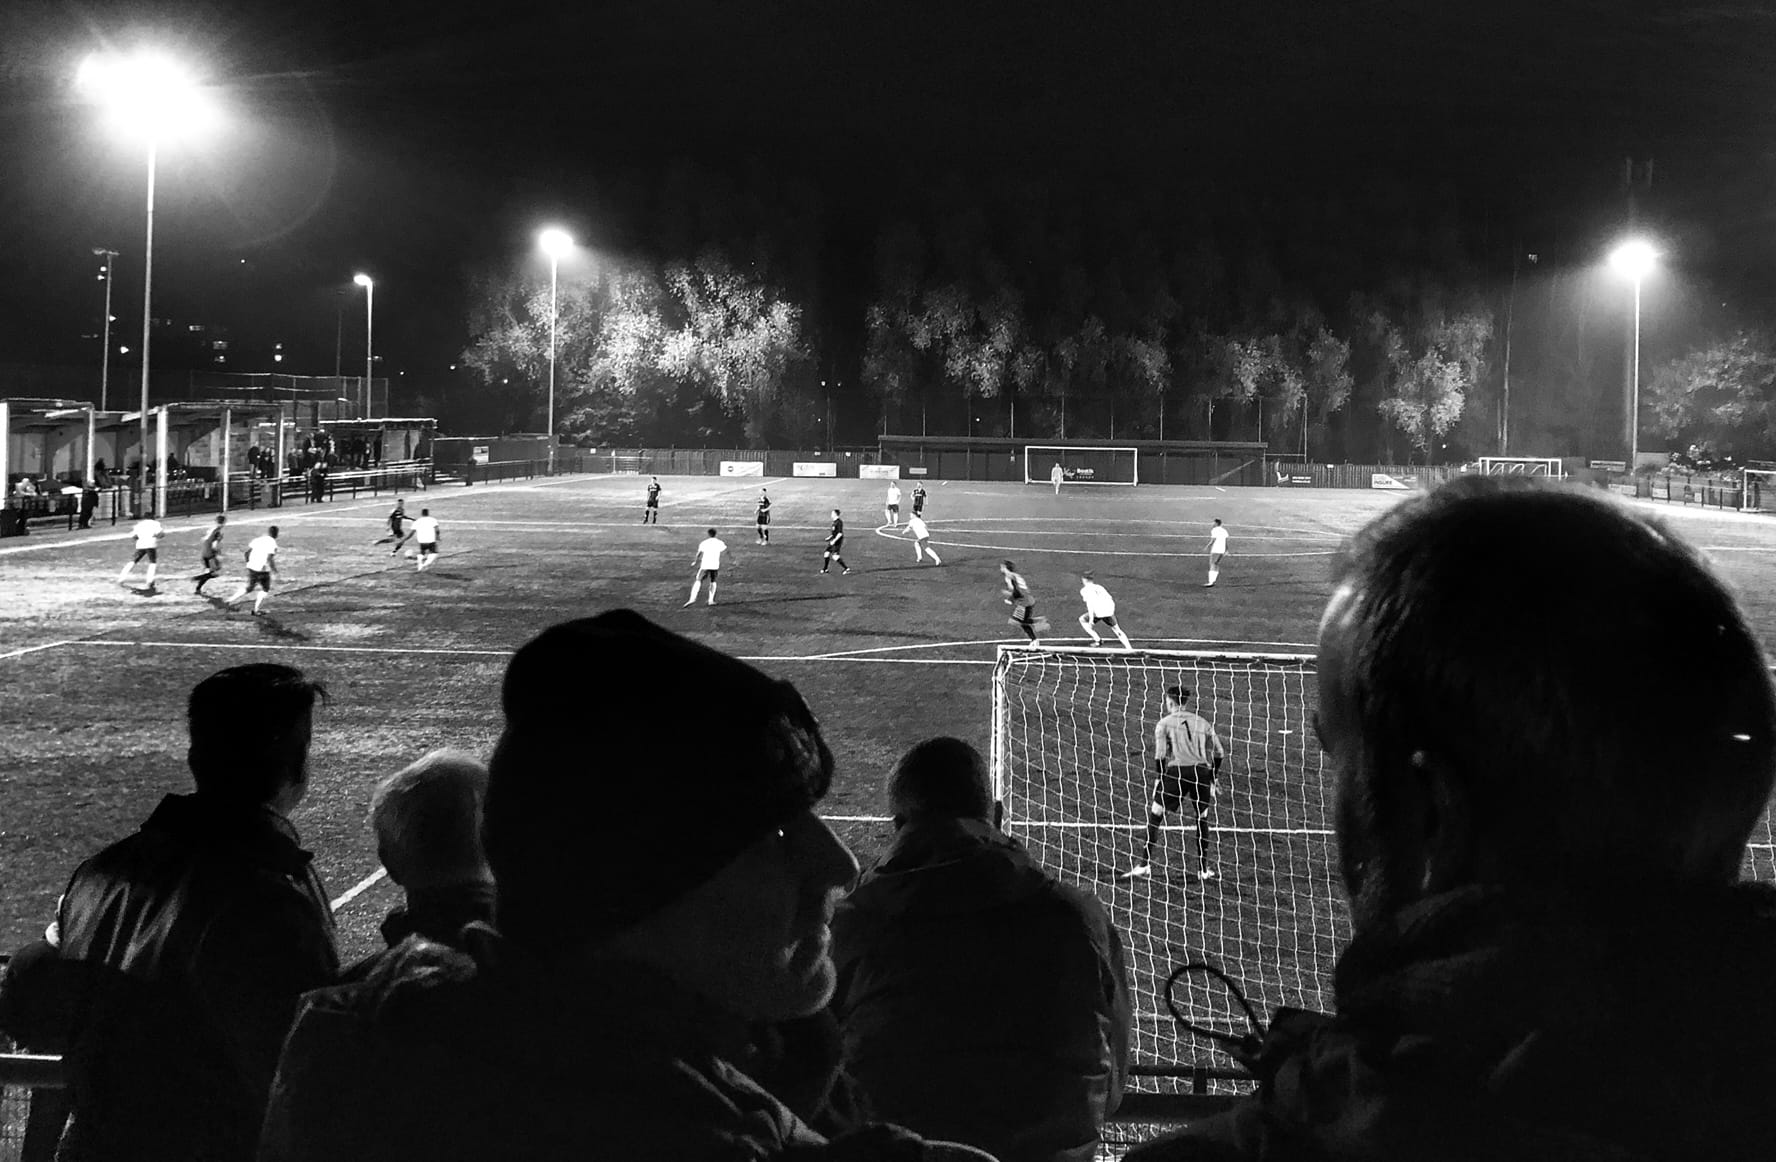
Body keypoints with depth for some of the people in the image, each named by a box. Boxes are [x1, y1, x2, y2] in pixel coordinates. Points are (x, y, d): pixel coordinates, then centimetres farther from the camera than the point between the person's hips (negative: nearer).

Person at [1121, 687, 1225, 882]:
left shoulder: (1164, 724, 7)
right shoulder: (1202, 722, 17)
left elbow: (1160, 755, -4)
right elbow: (1219, 752, 14)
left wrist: (1159, 778, 4)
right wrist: (1213, 777, 23)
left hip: (1177, 770, -3)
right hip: (1202, 771, 3)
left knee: (1154, 815, 5)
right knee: (1202, 819, 16)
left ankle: (1145, 864, 1)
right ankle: (1204, 869, 17)